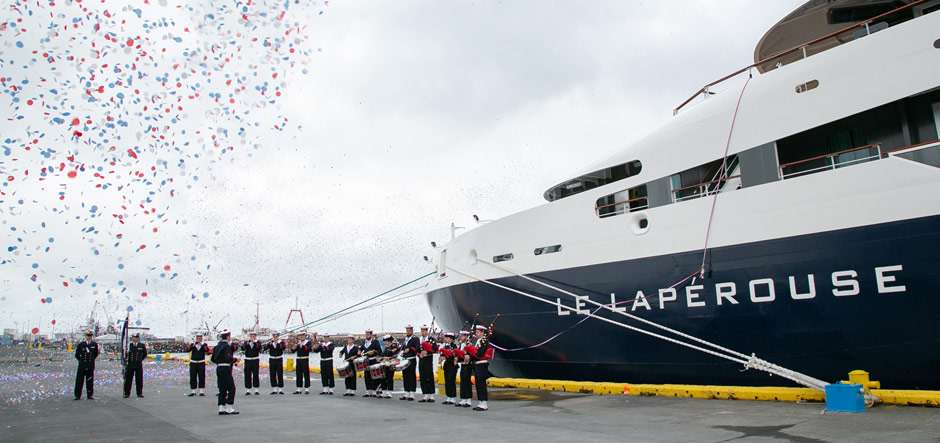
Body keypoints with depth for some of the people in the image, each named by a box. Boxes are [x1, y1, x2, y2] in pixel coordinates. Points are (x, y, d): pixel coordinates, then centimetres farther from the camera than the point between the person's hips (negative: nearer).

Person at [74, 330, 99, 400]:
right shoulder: (81, 344, 2)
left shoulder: (94, 344, 4)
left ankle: (90, 395, 9)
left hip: (90, 366, 0)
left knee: (90, 381, 4)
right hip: (82, 366, 0)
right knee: (79, 381, 1)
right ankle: (77, 395, 9)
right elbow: (77, 355, 12)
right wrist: (81, 360, 12)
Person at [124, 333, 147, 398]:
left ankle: (140, 393, 9)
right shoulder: (129, 345, 3)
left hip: (139, 365, 0)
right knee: (128, 379, 3)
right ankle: (127, 393, 13)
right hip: (130, 365, 0)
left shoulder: (142, 346, 5)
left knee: (139, 379, 2)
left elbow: (145, 354, 18)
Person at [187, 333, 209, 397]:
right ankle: (193, 392, 9)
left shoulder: (204, 345, 6)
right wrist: (192, 346, -26)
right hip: (193, 363, 1)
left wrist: (201, 345, -22)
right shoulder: (192, 345, 8)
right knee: (192, 378, 2)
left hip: (201, 363, -1)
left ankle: (201, 392, 2)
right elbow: (187, 350, -9)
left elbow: (207, 350, -13)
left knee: (201, 378, -2)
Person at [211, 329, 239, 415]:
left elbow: (213, 359, 15)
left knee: (222, 389, 12)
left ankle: (221, 409, 11)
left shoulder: (217, 346, 12)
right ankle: (229, 409, -5)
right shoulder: (227, 346, -13)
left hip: (218, 369, 9)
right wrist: (236, 359, -7)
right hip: (225, 369, -9)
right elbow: (228, 358, -23)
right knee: (231, 388, -3)